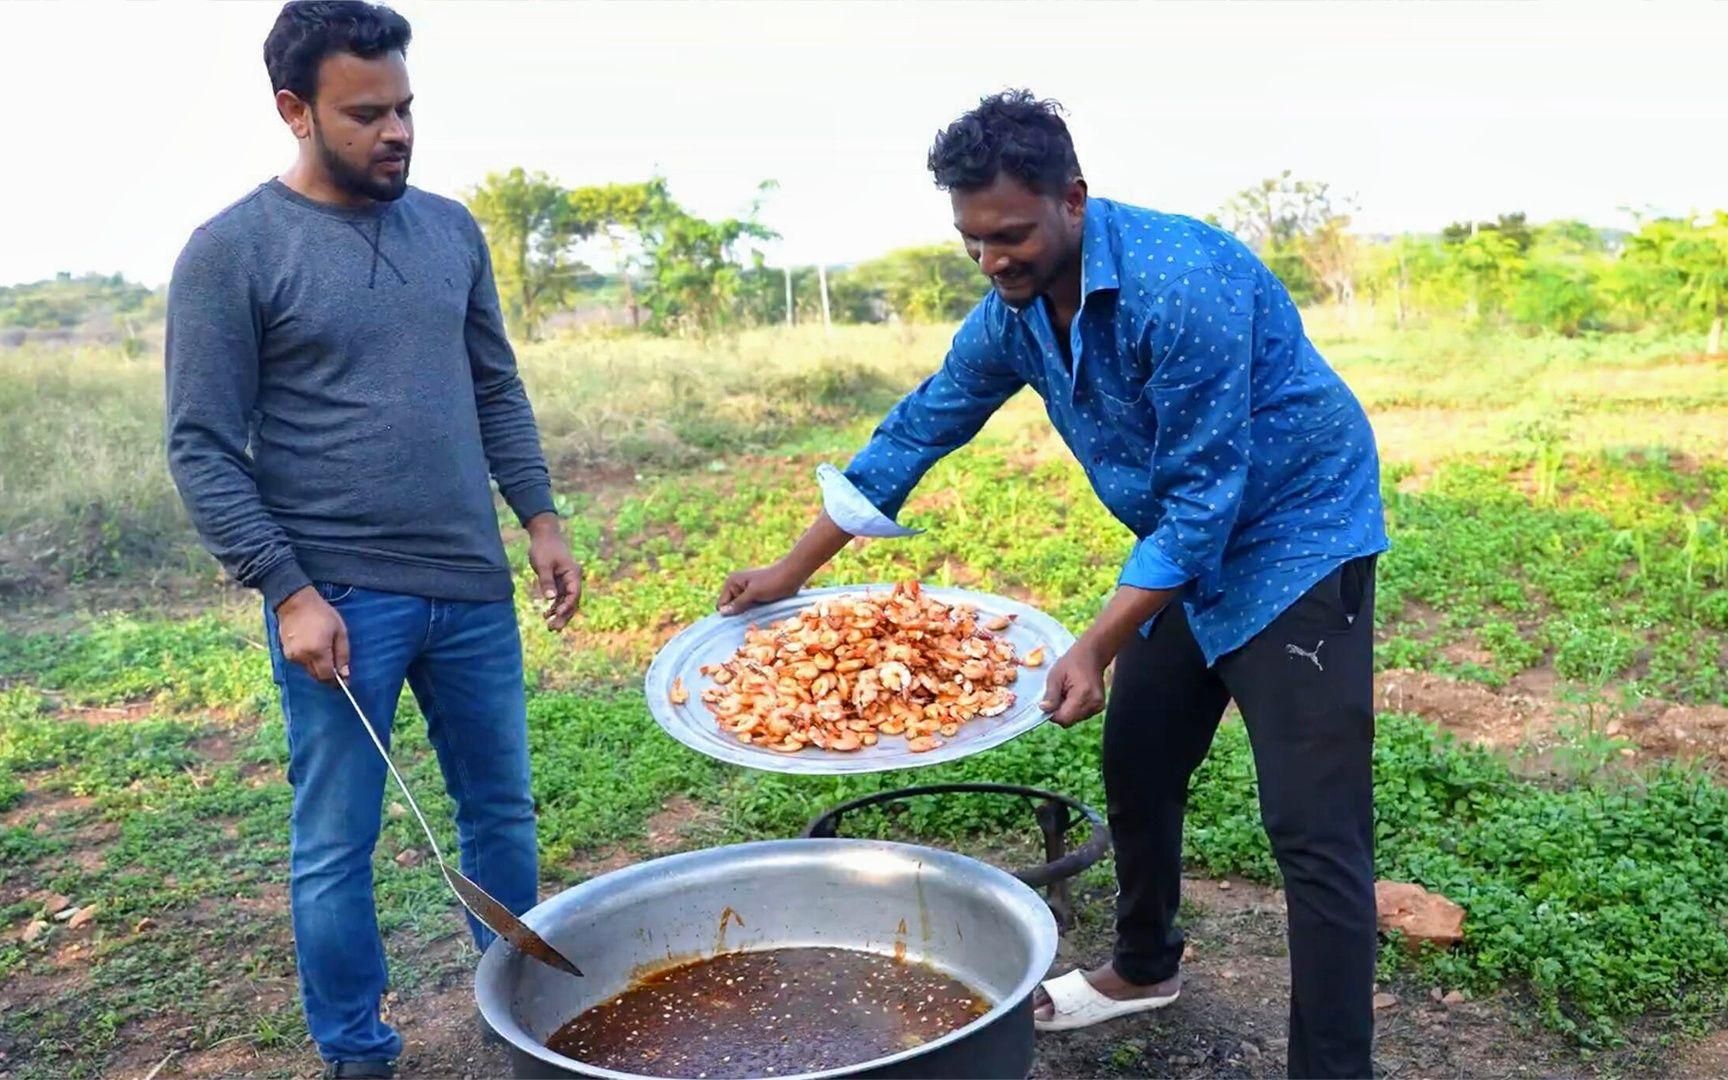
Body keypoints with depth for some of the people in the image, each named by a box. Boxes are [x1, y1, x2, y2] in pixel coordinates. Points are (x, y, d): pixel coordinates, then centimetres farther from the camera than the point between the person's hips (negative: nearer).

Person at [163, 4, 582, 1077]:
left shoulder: (452, 229, 8)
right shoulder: (233, 251, -6)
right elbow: (203, 449, -7)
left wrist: (542, 520, 7)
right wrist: (289, 592, -13)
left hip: (474, 590, 5)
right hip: (340, 602, -4)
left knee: (502, 809, 15)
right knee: (337, 848, 7)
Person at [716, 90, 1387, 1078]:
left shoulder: (1180, 283, -29)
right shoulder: (1015, 306, -4)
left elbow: (1204, 498, -27)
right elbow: (920, 429, 3)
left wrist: (1098, 647, -31)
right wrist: (793, 570, 5)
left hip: (1295, 540, -8)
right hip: (1190, 549, 8)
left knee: (1314, 831, -11)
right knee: (1137, 770, 17)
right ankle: (1146, 967, 39)